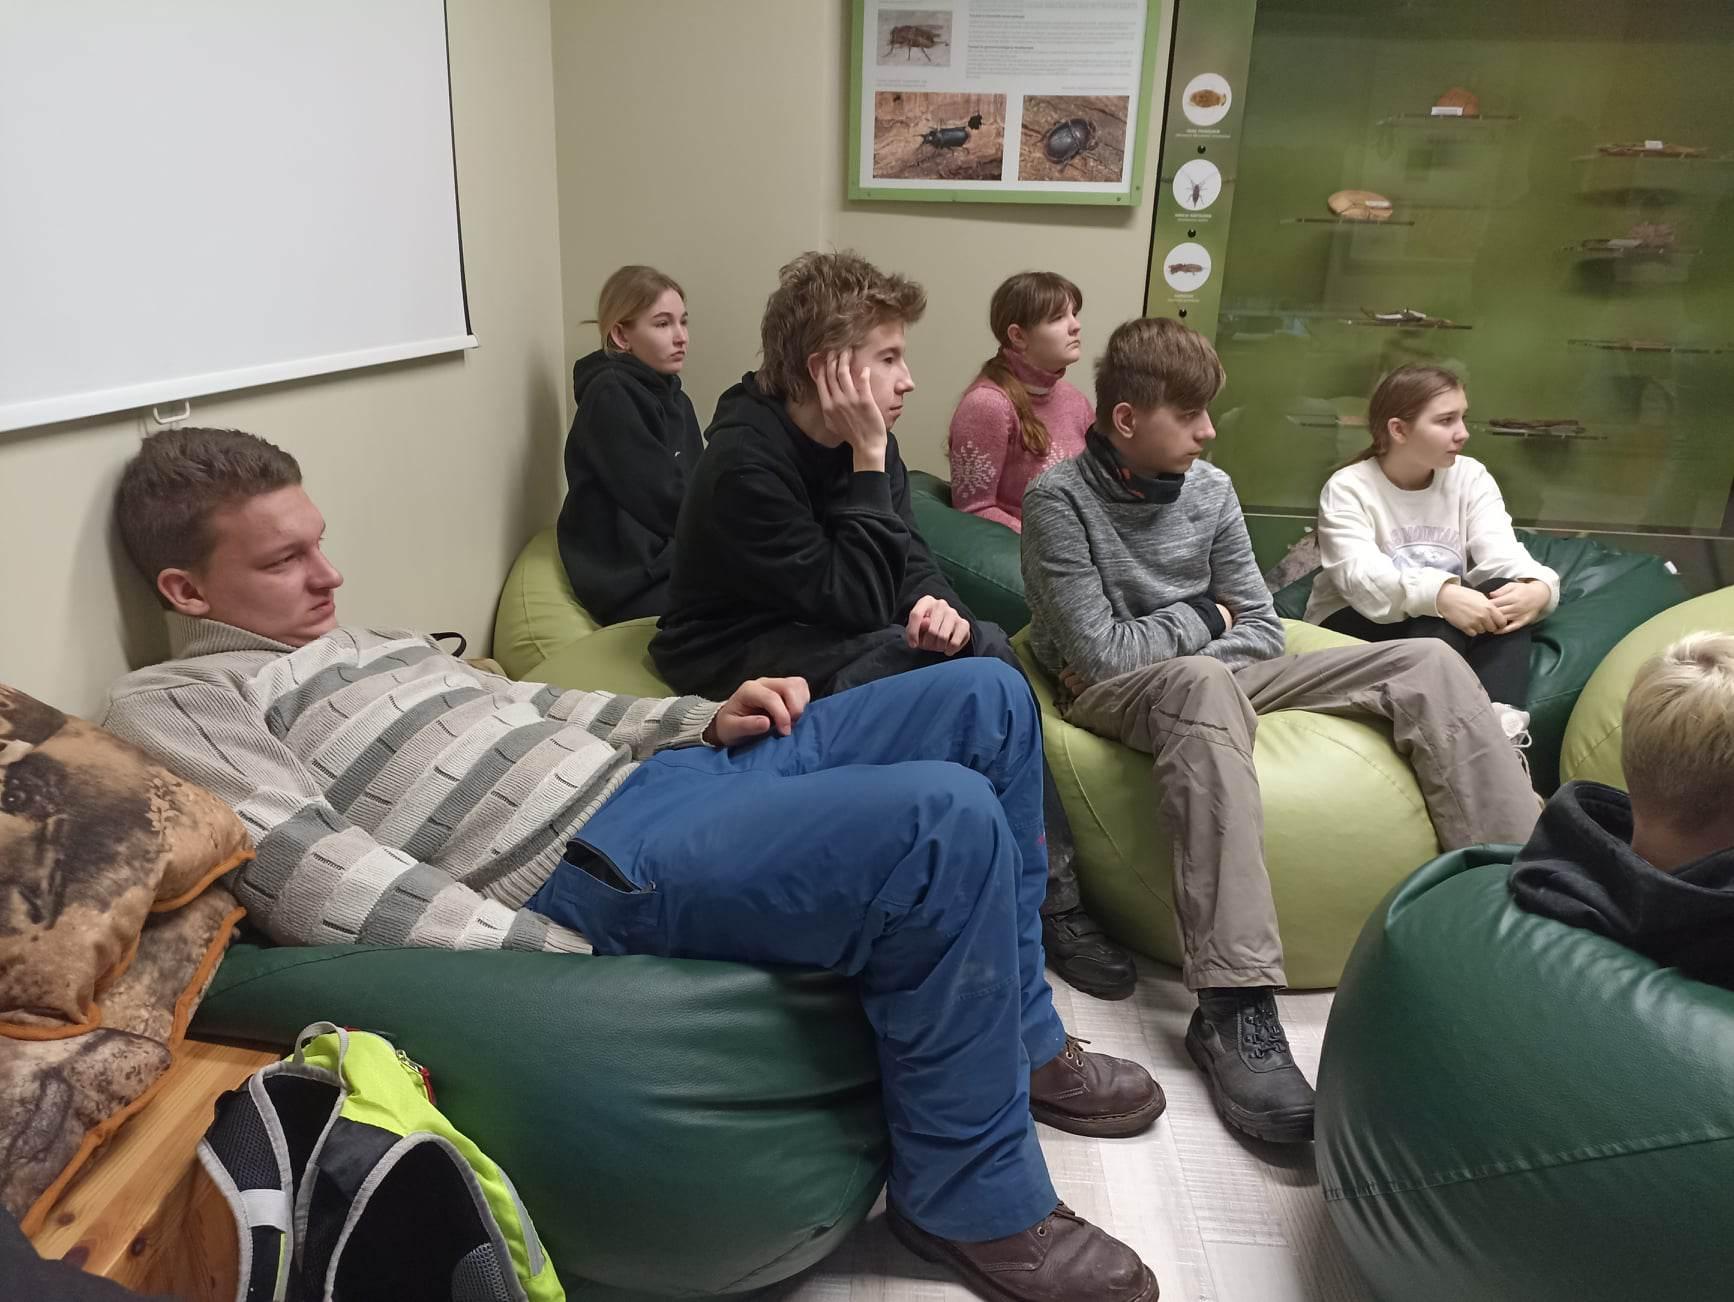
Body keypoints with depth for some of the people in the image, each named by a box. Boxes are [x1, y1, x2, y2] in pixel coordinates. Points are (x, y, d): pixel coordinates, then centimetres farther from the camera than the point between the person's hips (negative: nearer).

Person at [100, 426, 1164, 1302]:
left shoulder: (362, 646, 27)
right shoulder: (175, 706, 0)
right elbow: (323, 887, -14)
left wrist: (705, 720, 9)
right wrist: (554, 962, -20)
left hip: (657, 772, 10)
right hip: (588, 864, -10)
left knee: (987, 698, 6)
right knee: (946, 822, -30)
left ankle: (1021, 1037, 18)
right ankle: (976, 1200, -6)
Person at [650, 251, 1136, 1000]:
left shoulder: (857, 438, -2)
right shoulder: (744, 464, -26)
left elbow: (908, 555, 3)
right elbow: (856, 605, -28)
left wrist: (938, 605, -20)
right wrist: (870, 462, -28)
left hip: (825, 632, 7)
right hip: (739, 654, -7)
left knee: (985, 648, -16)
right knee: (946, 681, -28)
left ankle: (1050, 888, -11)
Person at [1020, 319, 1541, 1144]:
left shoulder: (1209, 489, 5)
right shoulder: (1060, 499, -11)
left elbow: (1259, 629, 6)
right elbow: (1097, 651, -18)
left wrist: (1159, 640, -11)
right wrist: (1202, 622, -6)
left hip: (1215, 676, 7)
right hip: (1113, 695, -6)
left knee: (1427, 665, -6)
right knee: (1204, 682, -42)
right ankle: (1233, 1005, -47)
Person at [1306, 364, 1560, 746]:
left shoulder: (1470, 476, 2)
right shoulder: (1347, 489, -11)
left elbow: (1501, 553, -12)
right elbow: (1360, 576, -28)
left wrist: (1538, 587, -37)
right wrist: (1439, 595, -47)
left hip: (1447, 617, 4)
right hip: (1357, 623, -4)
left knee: (1505, 593, -26)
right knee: (1434, 618, -33)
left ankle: (1502, 728, -40)